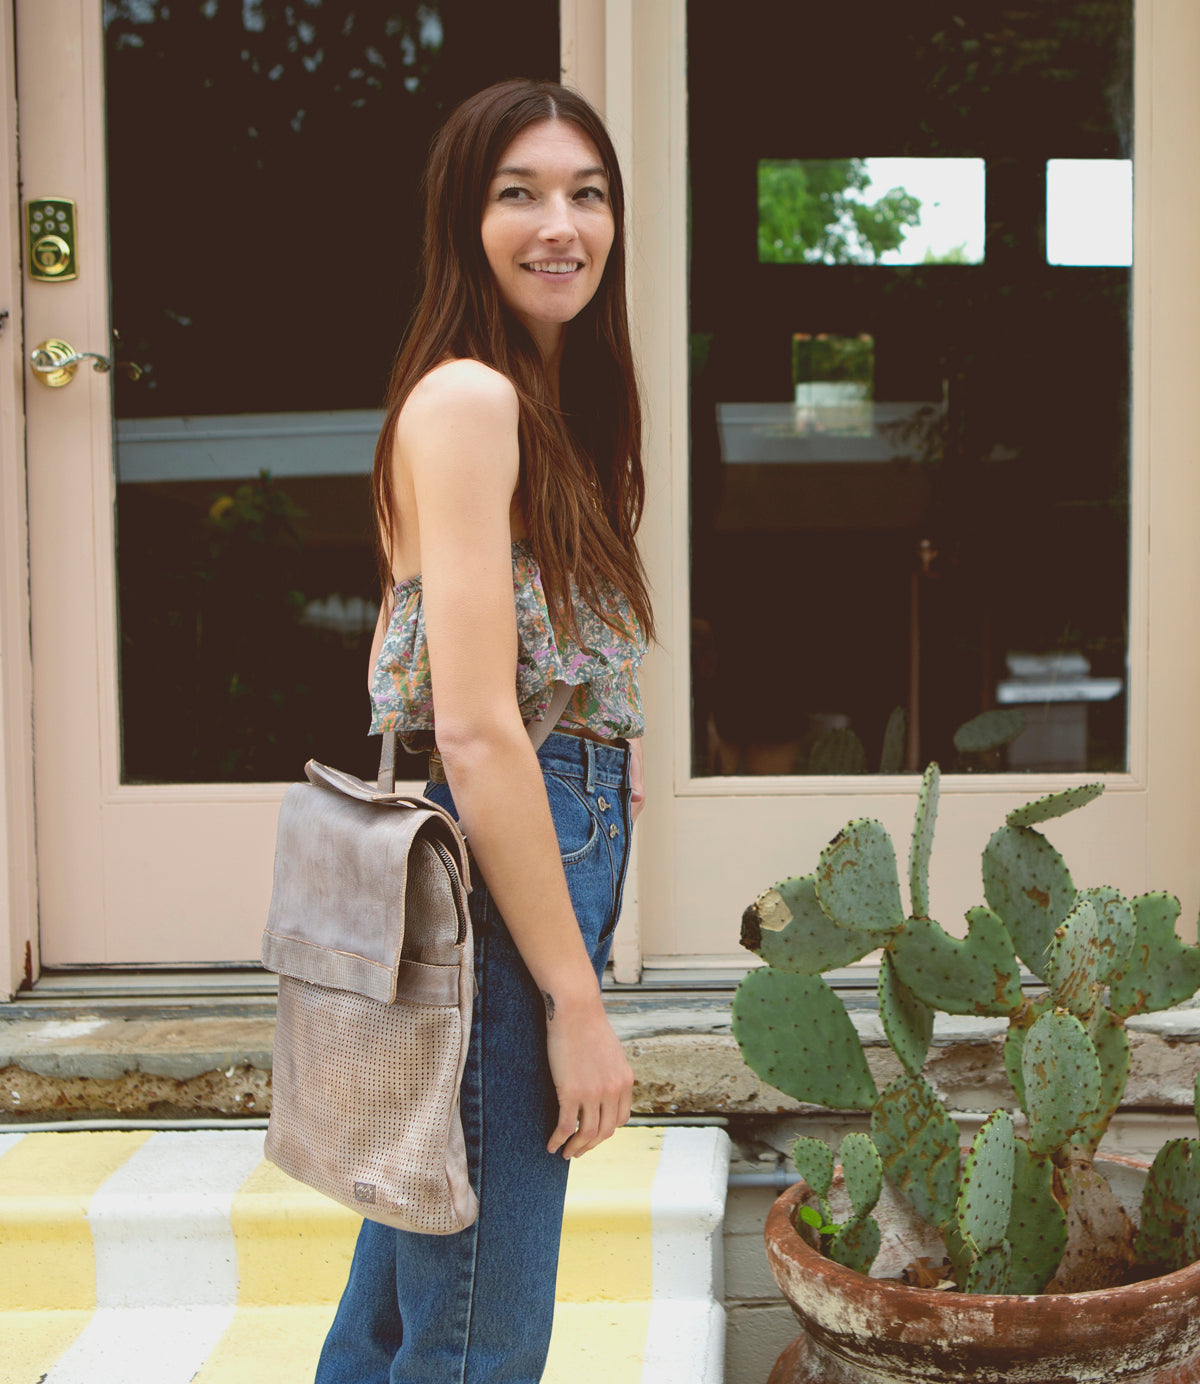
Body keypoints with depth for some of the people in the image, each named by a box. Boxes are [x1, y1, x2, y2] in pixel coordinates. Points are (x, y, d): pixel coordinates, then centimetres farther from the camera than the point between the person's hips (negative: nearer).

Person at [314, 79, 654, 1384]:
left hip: (542, 847, 10)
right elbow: (472, 728, -21)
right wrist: (577, 999, -19)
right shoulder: (468, 397, -15)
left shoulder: (549, 400, 15)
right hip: (491, 885, -10)